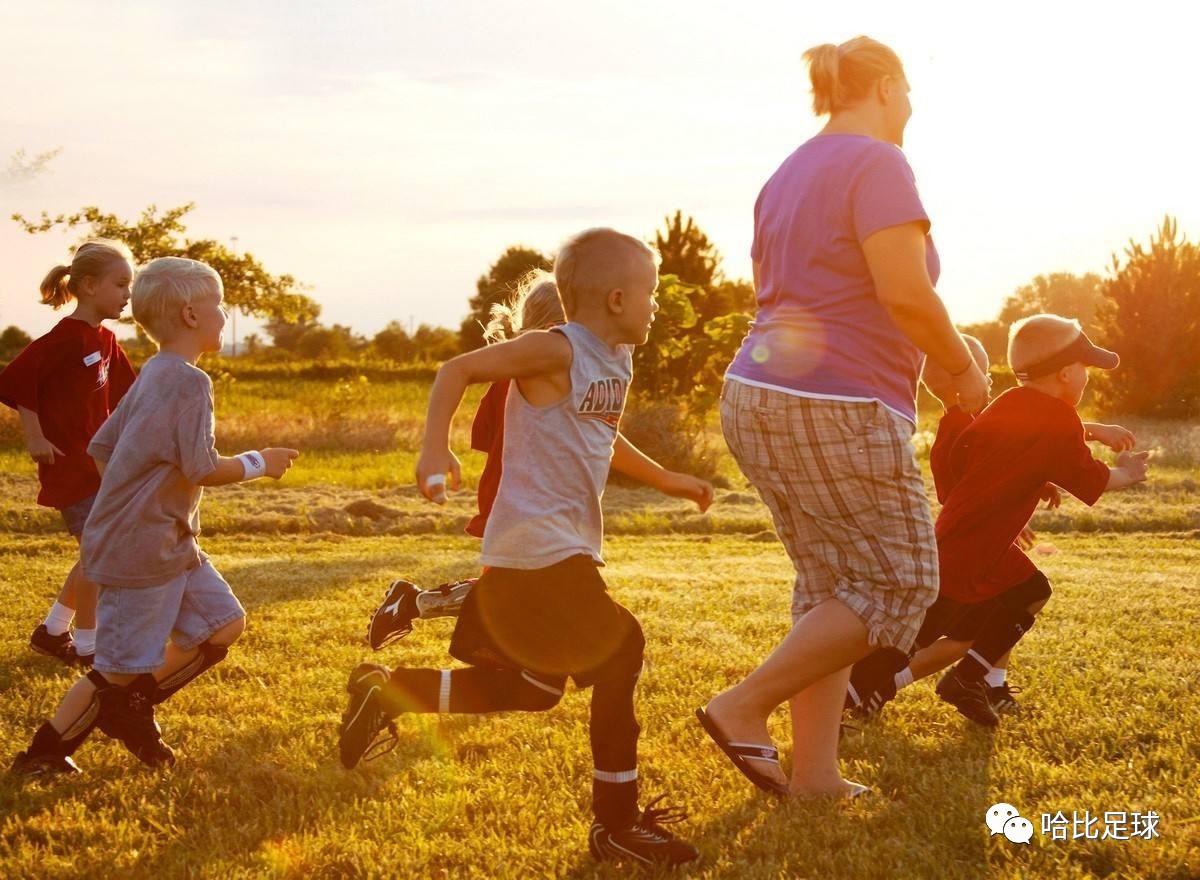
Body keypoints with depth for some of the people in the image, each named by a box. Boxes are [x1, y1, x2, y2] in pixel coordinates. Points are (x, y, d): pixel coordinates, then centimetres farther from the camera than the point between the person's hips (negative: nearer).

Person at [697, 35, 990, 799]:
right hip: (836, 410, -9)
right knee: (899, 585, 0)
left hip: (760, 397, 9)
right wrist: (963, 366, -6)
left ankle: (816, 773, 11)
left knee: (831, 587, 13)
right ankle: (745, 707, -4)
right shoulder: (877, 163, -11)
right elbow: (905, 292, -20)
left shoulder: (788, 177, 17)